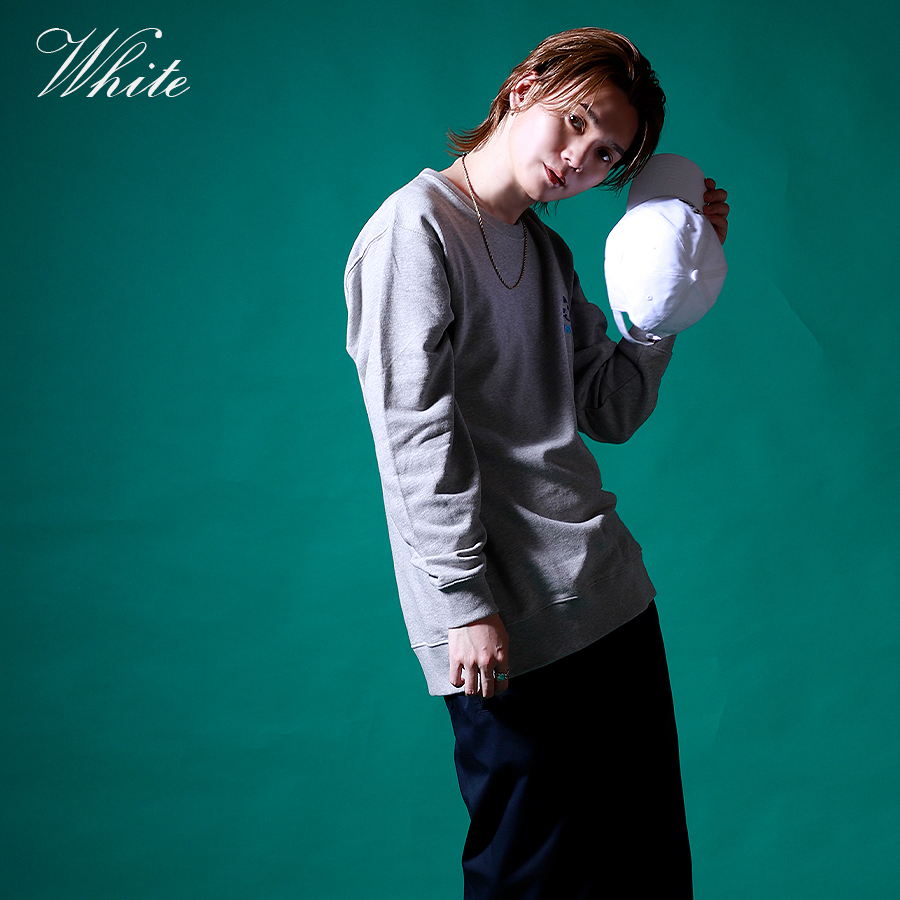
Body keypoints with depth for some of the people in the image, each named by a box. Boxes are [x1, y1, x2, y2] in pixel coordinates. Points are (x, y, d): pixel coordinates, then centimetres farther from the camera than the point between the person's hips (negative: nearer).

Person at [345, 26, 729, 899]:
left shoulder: (547, 252, 17)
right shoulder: (415, 229, -7)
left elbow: (608, 413, 12)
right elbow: (417, 436, -14)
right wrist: (466, 604, -17)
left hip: (610, 597, 8)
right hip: (505, 628, -8)